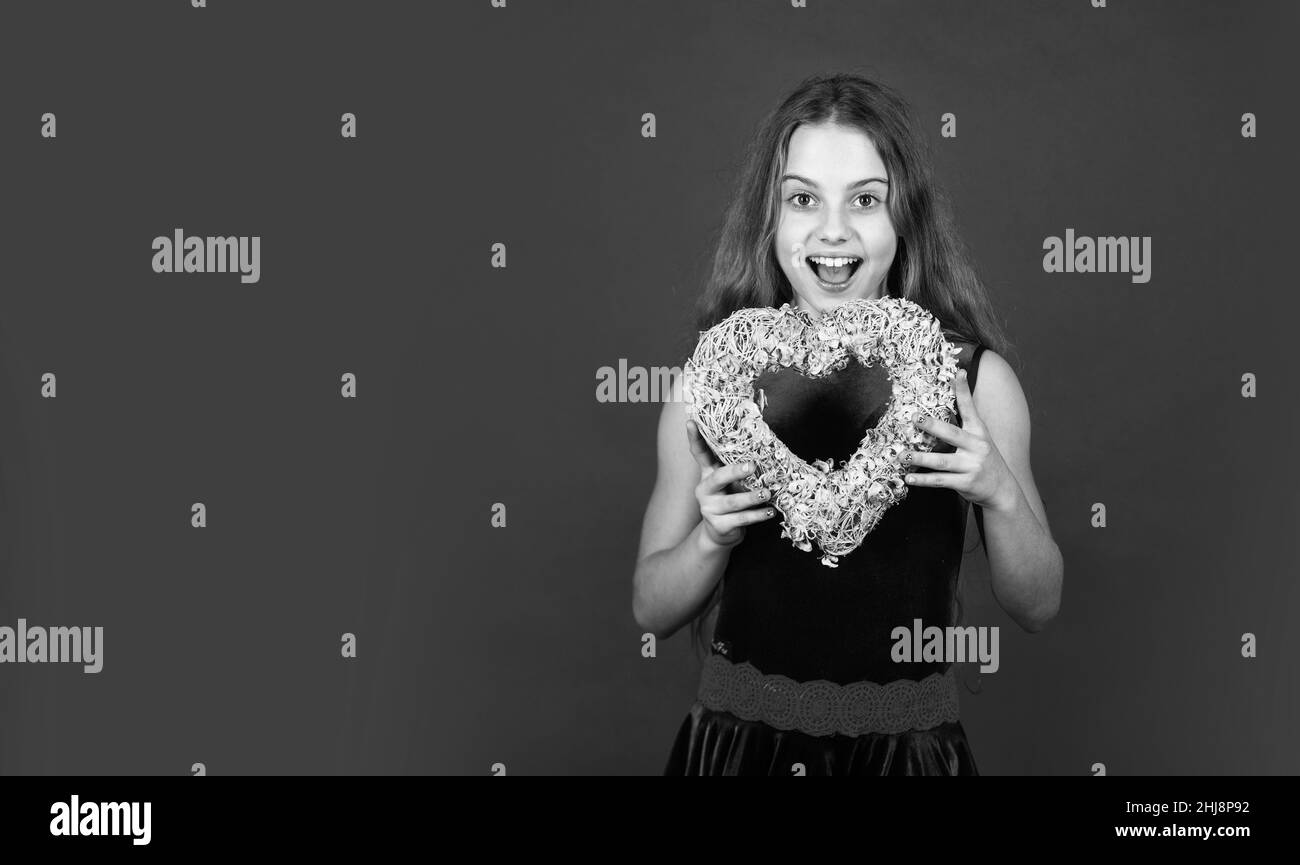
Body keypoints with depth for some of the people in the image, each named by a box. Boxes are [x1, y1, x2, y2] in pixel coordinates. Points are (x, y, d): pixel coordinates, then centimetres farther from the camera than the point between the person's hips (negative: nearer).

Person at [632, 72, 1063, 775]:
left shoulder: (976, 376, -8)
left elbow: (1036, 607, -1)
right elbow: (651, 611, -1)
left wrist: (1001, 494, -18)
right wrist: (712, 538, -19)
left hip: (909, 739, 0)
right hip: (738, 735, 0)